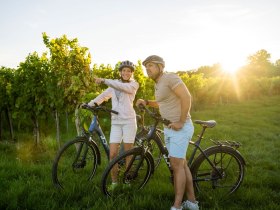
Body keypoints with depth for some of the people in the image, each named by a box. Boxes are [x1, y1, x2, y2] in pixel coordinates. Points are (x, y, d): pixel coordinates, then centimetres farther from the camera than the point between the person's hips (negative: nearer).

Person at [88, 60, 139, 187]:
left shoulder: (134, 84, 3)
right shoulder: (114, 85, 18)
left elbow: (123, 87, -18)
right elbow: (103, 96, 13)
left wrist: (104, 81, -27)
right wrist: (89, 104, -4)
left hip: (129, 121, -3)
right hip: (115, 122, 3)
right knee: (112, 154, -4)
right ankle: (114, 181, 10)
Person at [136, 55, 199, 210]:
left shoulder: (170, 78, -14)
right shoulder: (158, 84, 15)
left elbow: (186, 97, -22)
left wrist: (181, 122, -21)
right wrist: (146, 102, 14)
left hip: (180, 128, -10)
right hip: (169, 128, 10)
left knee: (177, 165, -8)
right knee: (181, 164, 11)